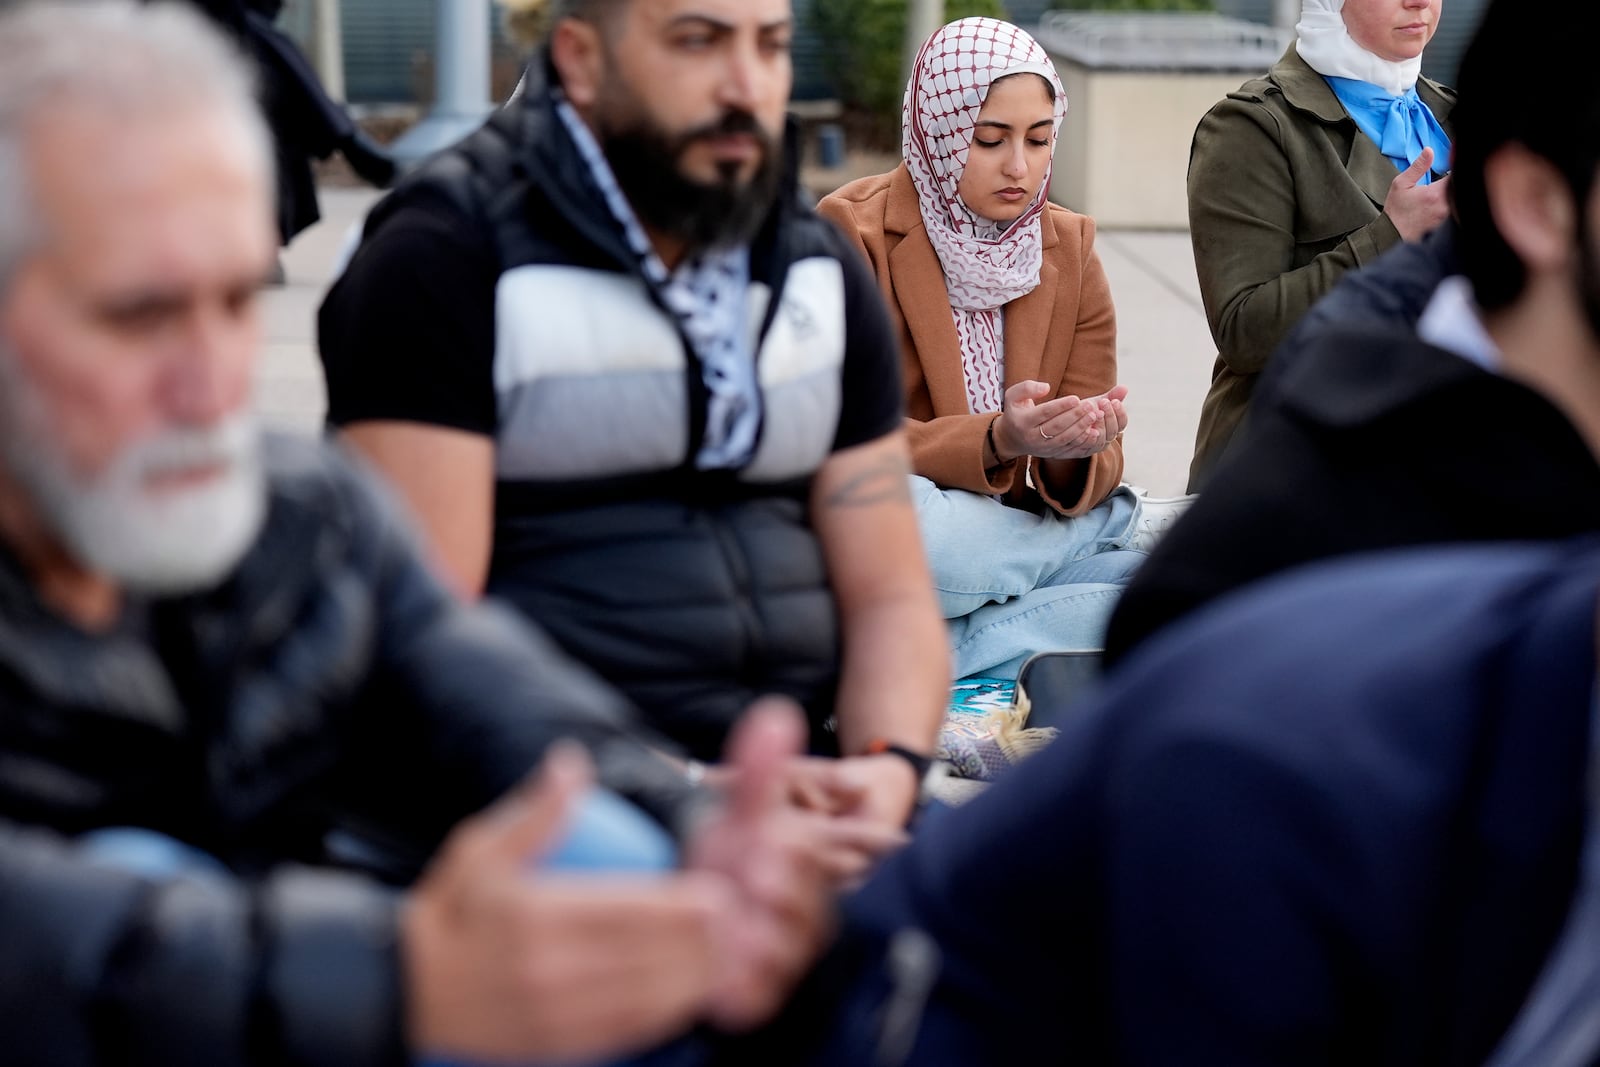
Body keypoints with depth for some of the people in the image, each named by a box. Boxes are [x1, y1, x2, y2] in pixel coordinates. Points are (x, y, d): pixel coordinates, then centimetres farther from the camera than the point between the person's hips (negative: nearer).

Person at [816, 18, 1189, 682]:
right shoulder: (851, 233, -7)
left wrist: (1075, 456, -23)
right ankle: (1138, 525, -15)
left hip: (1013, 541, 3)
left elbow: (1092, 472, 3)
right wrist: (998, 441, -29)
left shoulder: (1070, 249, 8)